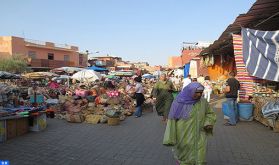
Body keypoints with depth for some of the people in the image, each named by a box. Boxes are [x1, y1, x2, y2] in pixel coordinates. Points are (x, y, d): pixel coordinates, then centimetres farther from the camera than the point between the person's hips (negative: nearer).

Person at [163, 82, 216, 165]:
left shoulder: (203, 102, -2)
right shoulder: (178, 103, -10)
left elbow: (210, 114, 14)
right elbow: (172, 120, -8)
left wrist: (208, 123, -6)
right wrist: (170, 138, -10)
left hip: (199, 138, 2)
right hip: (183, 138, -2)